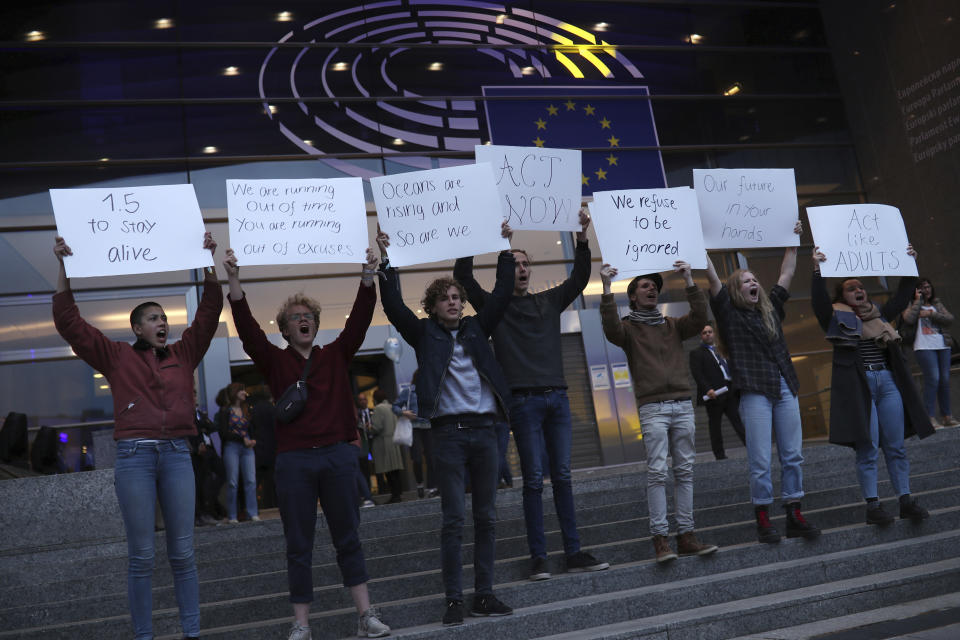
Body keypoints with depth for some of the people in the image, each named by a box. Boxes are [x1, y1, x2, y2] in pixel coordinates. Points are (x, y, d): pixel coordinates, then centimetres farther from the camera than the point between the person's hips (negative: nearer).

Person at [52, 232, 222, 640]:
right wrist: (63, 268, 1)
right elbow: (68, 322, 5)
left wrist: (208, 262, 4)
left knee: (183, 552, 4)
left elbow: (209, 312, 10)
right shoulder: (116, 356, 8)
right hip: (134, 456, -2)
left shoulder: (183, 354, 13)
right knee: (141, 555, 1)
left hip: (177, 455, 2)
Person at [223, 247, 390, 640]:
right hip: (294, 460, -1)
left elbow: (359, 321, -1)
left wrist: (368, 277, -14)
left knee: (348, 539, 7)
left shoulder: (336, 356, 10)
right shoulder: (275, 361, 7)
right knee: (299, 546, 5)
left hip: (338, 455, 1)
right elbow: (248, 330, -7)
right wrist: (234, 284, -20)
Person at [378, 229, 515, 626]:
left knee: (486, 517, 6)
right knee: (453, 519, -3)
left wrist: (506, 251, 11)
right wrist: (385, 261, -8)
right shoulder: (425, 334, 7)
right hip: (448, 431, -3)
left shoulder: (477, 329, 14)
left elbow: (502, 294, 12)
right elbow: (393, 306, -4)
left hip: (484, 429, 4)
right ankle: (453, 600, 4)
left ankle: (484, 595, 14)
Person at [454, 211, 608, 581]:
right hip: (524, 401, -4)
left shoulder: (549, 301, 16)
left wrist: (582, 238, 1)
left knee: (562, 477, 7)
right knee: (534, 480, -2)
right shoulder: (494, 306, 4)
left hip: (557, 398, 4)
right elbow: (463, 277, -8)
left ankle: (574, 553, 11)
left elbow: (579, 278, 12)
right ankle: (538, 558, 4)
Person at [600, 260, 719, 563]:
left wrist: (688, 280, -5)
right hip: (652, 408, -4)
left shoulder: (673, 325, 18)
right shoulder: (628, 327, 7)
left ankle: (686, 536, 6)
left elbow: (699, 317, 1)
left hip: (683, 405, 4)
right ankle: (660, 538, -8)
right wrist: (607, 288, -22)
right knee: (657, 472, -9)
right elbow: (611, 329, -16)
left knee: (685, 471, 3)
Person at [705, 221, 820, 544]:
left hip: (785, 389, 5)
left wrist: (793, 241, 23)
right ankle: (762, 520, 7)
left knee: (793, 456, 6)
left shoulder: (770, 309, 16)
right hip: (755, 392, -5)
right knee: (760, 462, -3)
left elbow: (786, 274, 22)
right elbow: (712, 278, -5)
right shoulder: (730, 314, 2)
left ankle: (794, 516, 14)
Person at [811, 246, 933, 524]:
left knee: (896, 447, 7)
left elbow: (903, 296, 23)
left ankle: (906, 500, 14)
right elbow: (818, 300, -14)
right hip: (858, 387, -5)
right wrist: (818, 271, -24)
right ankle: (873, 506, 3)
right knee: (867, 450, -3)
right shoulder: (836, 318, 2)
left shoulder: (879, 314, 18)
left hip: (889, 383, 5)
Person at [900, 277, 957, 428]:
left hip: (942, 346, 5)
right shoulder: (911, 305, 6)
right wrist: (918, 301, -7)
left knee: (945, 380, 4)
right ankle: (931, 418, -13)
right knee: (933, 378, -15)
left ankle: (947, 416, 11)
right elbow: (908, 319, -15)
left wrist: (930, 314, -7)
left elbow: (950, 319, 4)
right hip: (924, 347, -5)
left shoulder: (937, 304, 18)